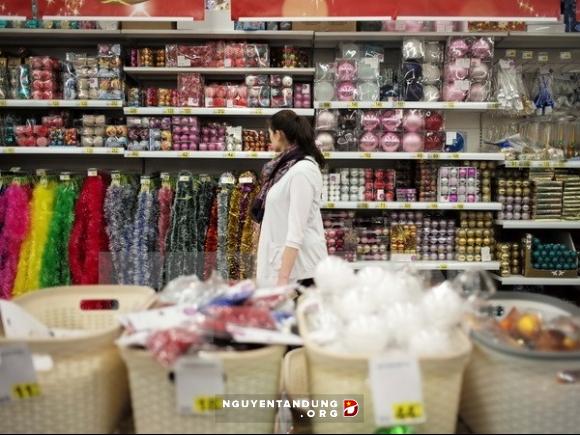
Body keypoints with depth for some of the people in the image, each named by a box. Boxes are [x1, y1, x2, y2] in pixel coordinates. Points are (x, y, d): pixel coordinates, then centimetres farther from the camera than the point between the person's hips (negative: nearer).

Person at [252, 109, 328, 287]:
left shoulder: (302, 170, -16)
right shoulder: (287, 166, 11)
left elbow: (296, 230, -21)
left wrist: (283, 277, -23)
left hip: (299, 268, -8)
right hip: (280, 260, 8)